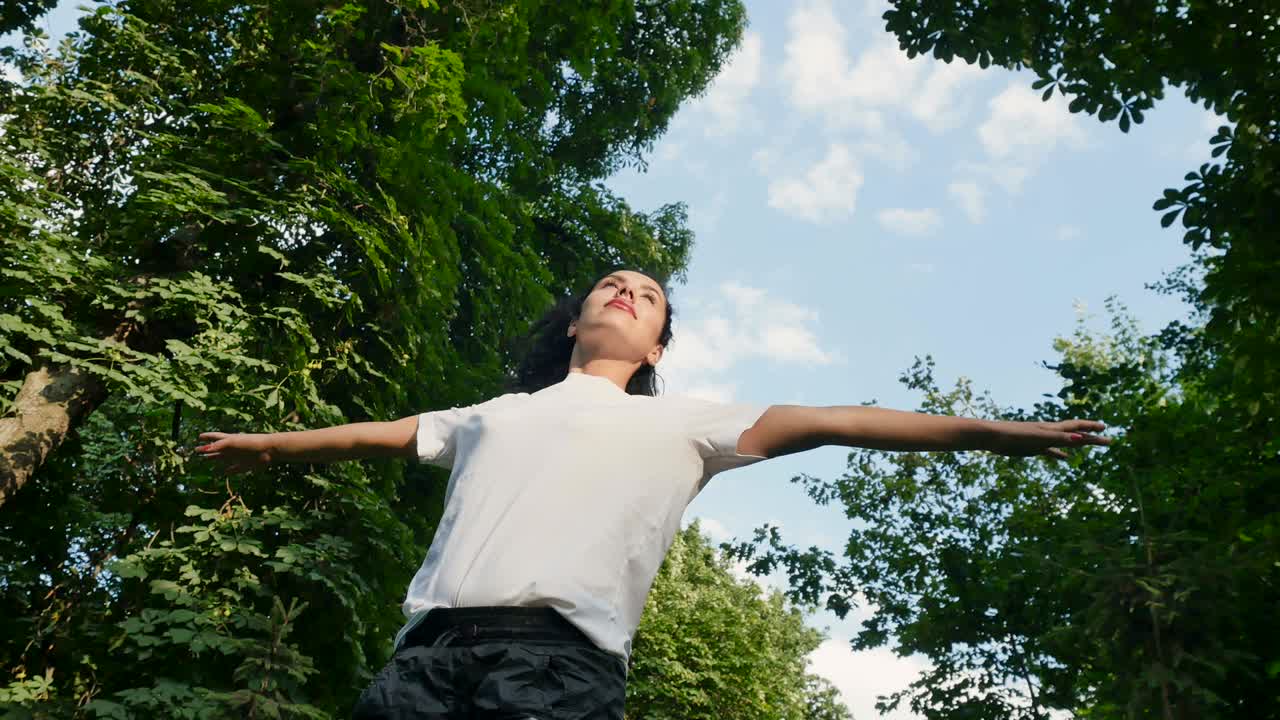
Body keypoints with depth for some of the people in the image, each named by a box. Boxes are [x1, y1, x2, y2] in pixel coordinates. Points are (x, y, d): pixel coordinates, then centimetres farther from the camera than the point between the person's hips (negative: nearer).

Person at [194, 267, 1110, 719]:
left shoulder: (680, 422, 20)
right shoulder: (495, 414, 31)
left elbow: (826, 423, 13)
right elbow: (381, 433, 42)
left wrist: (987, 429, 8)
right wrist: (268, 443, 54)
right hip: (431, 642, 4)